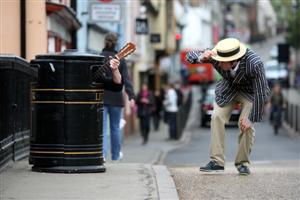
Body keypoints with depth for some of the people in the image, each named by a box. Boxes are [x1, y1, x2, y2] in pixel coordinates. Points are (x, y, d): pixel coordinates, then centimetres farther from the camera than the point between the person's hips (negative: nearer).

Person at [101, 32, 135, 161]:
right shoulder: (120, 60, -4)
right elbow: (126, 79, -11)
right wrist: (131, 97, -15)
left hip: (101, 98, 0)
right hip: (116, 98, 1)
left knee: (102, 127, -4)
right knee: (115, 127, 14)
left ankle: (102, 153, -21)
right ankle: (116, 154, 26)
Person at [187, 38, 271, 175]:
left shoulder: (254, 64, -41)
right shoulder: (217, 56, -31)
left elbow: (261, 93, -31)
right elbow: (190, 56, -20)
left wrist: (252, 118, -25)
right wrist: (201, 58, -45)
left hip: (250, 90, -3)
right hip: (229, 88, 3)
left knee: (246, 124, -17)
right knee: (217, 117, -11)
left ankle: (243, 163, 0)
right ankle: (217, 161, -8)